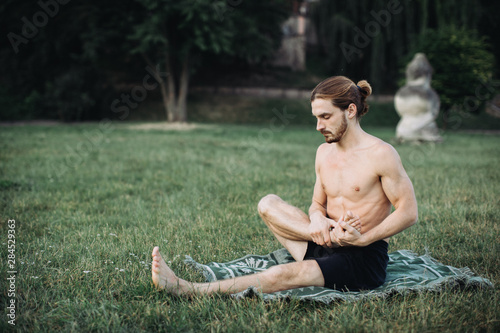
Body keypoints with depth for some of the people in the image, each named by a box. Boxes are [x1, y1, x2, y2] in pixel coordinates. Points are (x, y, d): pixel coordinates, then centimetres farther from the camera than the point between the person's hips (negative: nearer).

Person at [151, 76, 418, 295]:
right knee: (268, 204, -8)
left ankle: (187, 290, -26)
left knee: (281, 276, -27)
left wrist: (363, 239, -22)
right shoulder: (324, 151, 9)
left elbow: (409, 212, -12)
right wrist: (317, 218, -11)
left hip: (365, 259, -7)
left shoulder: (380, 154, -12)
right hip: (330, 249, 7)